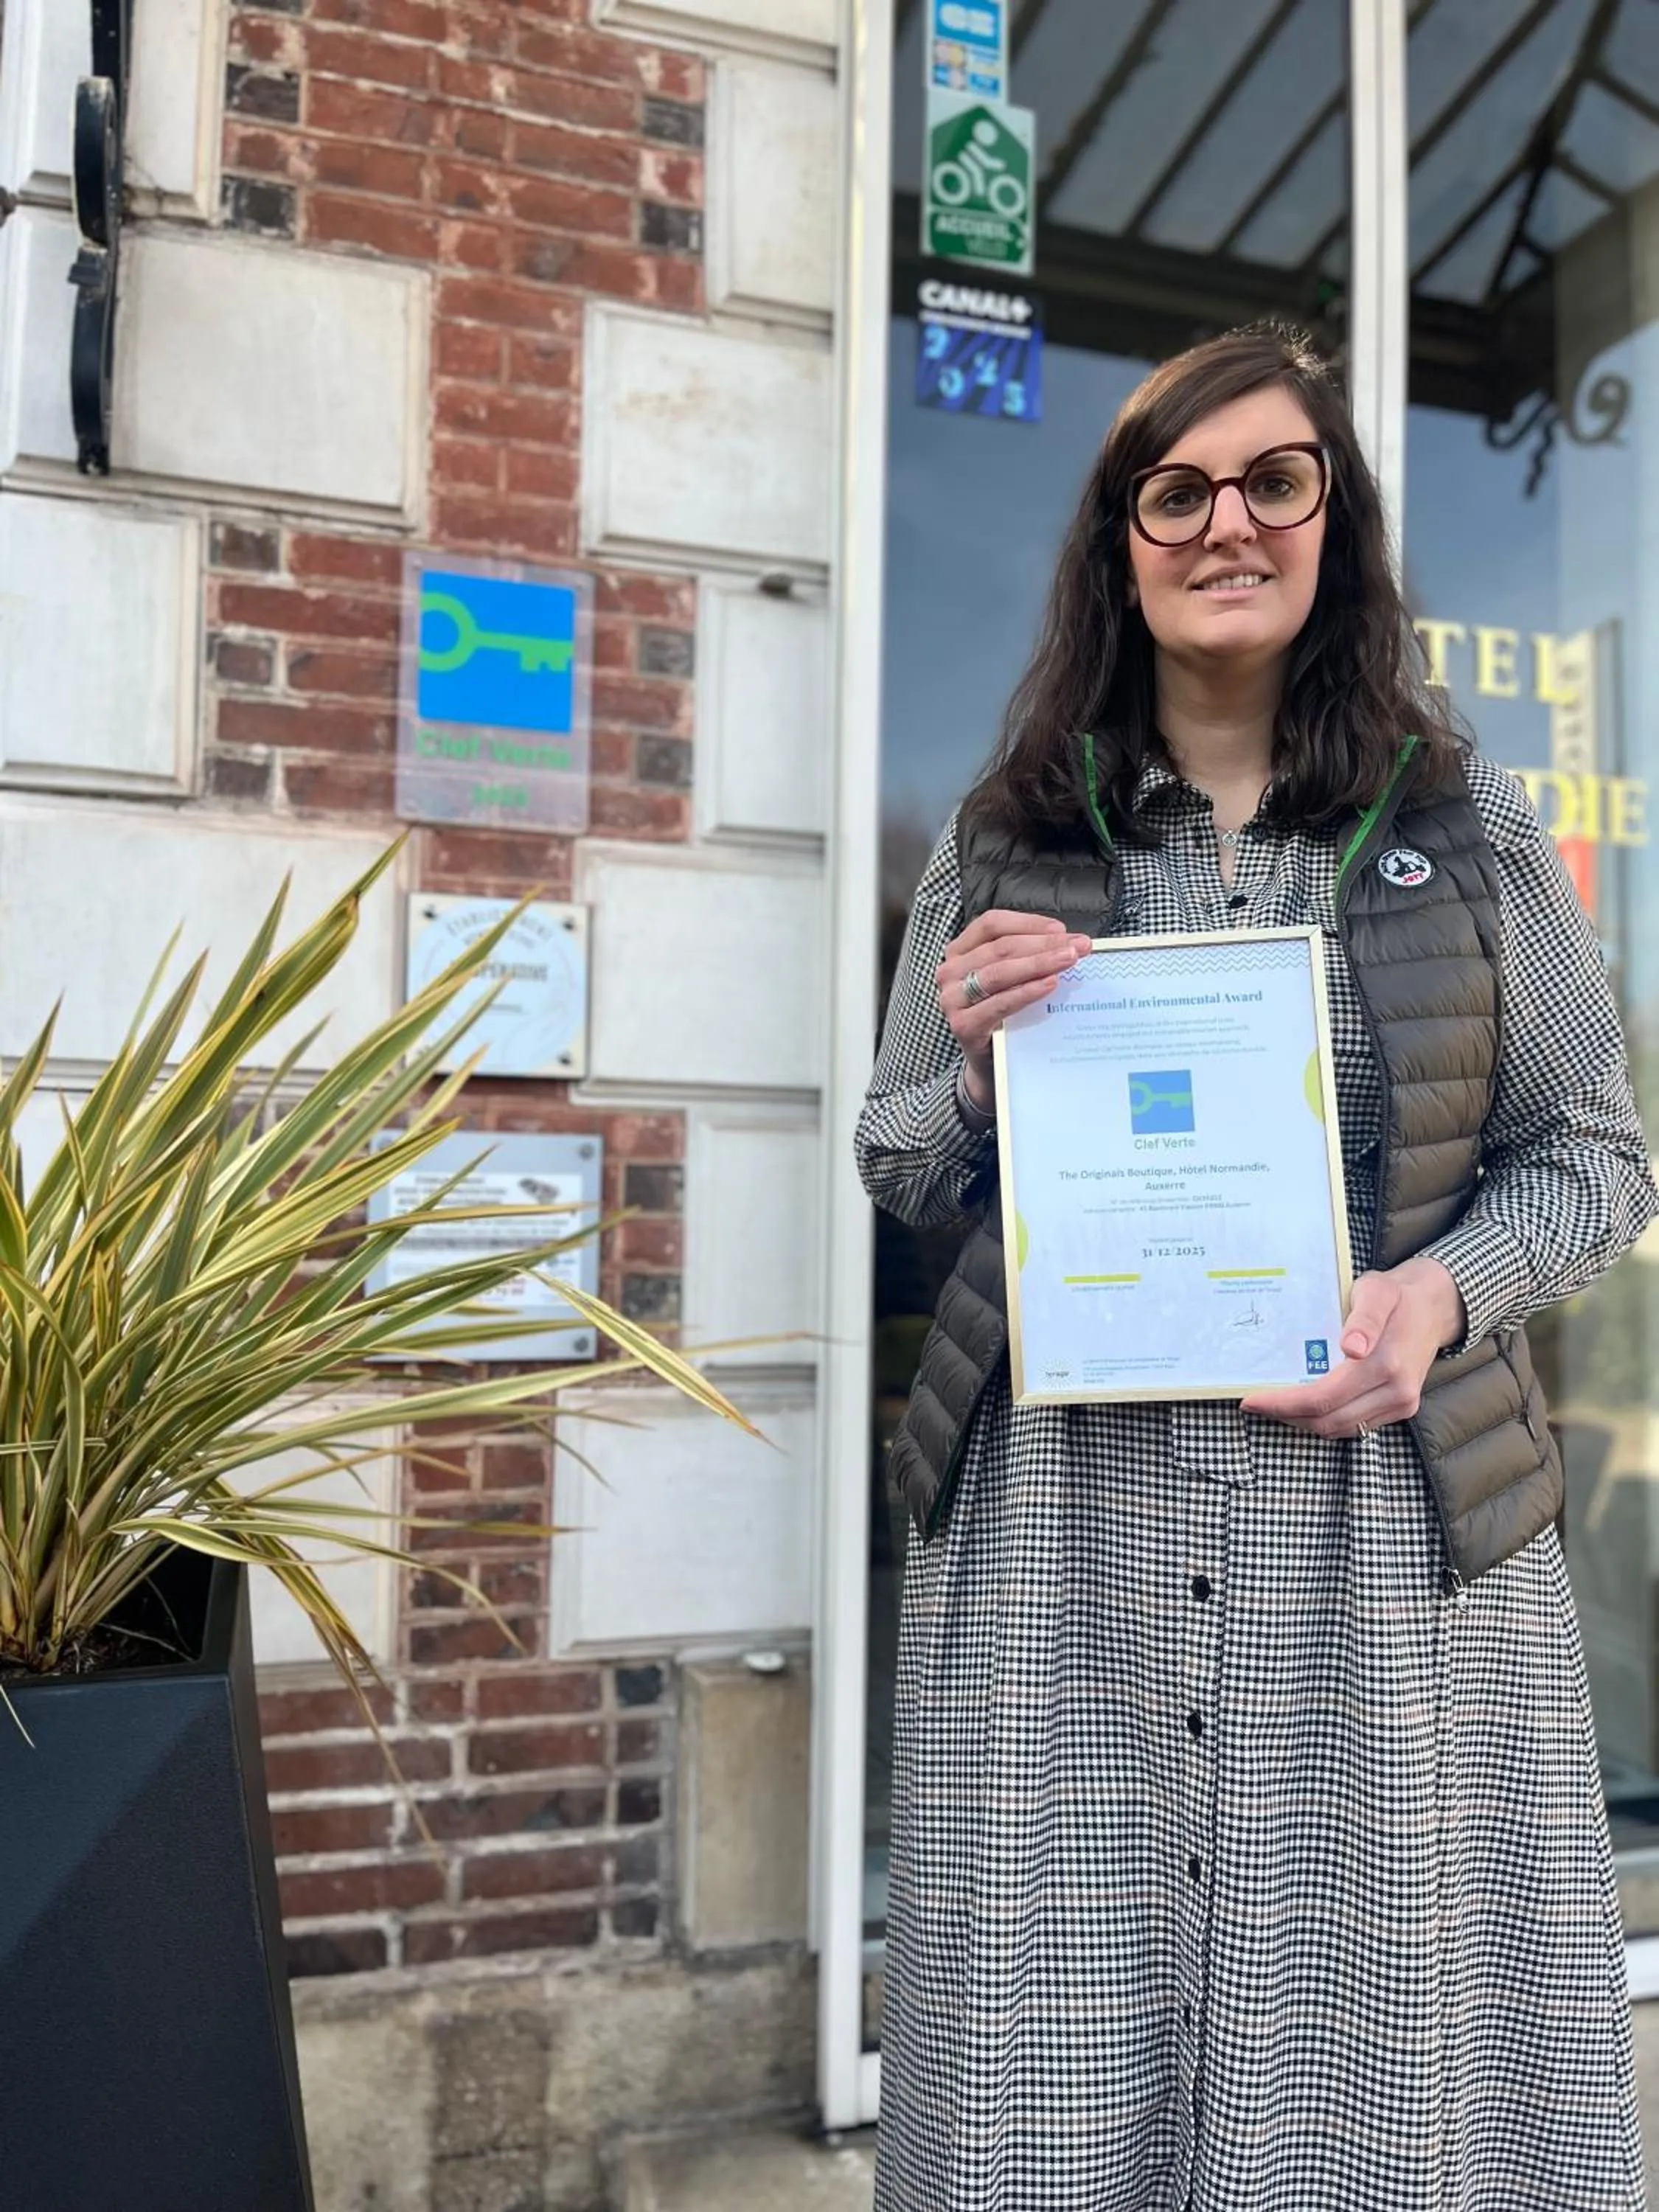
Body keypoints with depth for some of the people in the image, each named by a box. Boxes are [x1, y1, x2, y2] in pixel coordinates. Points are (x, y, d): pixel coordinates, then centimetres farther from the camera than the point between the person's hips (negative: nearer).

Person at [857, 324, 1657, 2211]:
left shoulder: (1468, 830, 5)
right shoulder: (1003, 846, 6)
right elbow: (896, 1171, 11)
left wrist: (1450, 1287, -11)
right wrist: (982, 1066, -10)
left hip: (1389, 1512, 0)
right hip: (1060, 1524, 1)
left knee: (1389, 2041, 8)